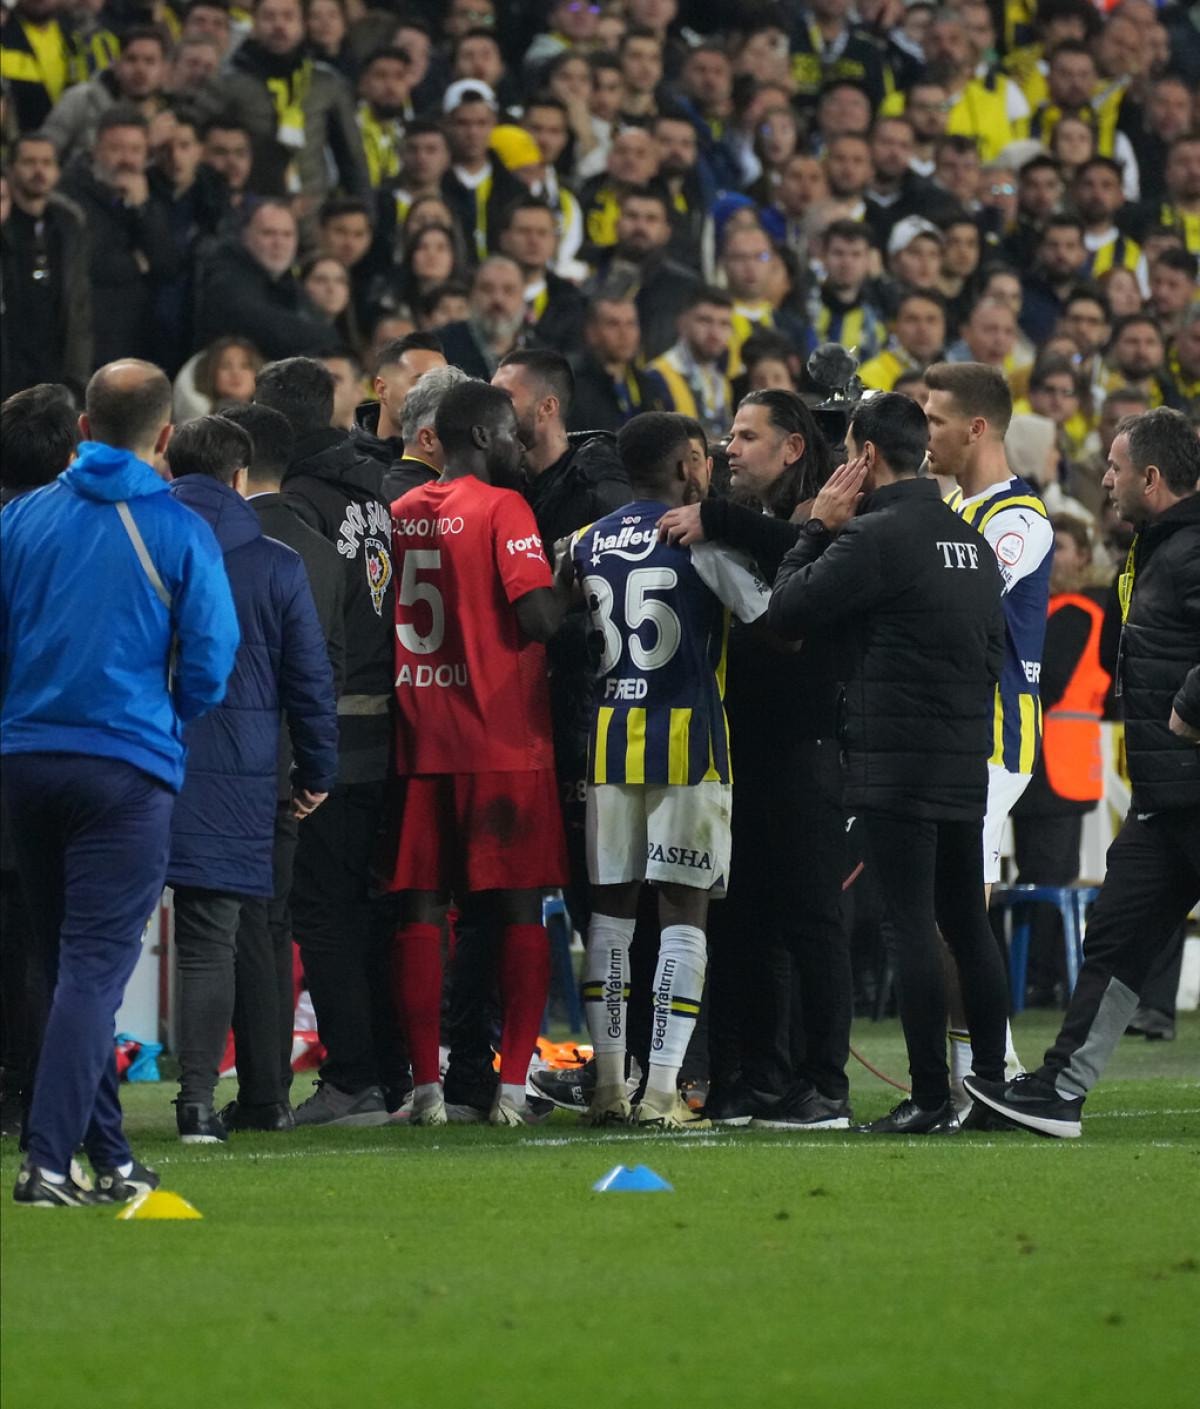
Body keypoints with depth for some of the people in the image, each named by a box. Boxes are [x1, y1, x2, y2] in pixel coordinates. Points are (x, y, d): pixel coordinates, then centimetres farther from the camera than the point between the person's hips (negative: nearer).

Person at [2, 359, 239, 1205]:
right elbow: (209, 667, -6)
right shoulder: (180, 534, -7)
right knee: (96, 968, -4)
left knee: (75, 965, 16)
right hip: (130, 768, -4)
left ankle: (109, 1157, 22)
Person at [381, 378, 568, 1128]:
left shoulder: (401, 512, 9)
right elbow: (540, 616, -16)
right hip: (505, 741, -5)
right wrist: (569, 598, 3)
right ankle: (513, 1083, -2)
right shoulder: (502, 509, -8)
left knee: (421, 909, 5)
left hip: (421, 741, 5)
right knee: (520, 909, 1)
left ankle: (426, 1084, 3)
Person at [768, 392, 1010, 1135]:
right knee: (968, 923, 13)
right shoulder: (971, 539, 13)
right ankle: (994, 1084, 14)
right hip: (967, 763, 8)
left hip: (898, 765, -8)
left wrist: (818, 528, 2)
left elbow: (785, 612, -9)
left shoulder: (877, 536, -12)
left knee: (913, 926, -6)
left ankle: (931, 1098, -7)